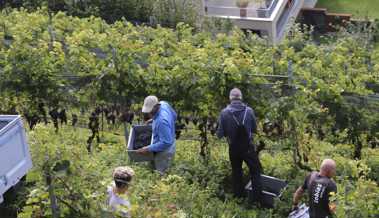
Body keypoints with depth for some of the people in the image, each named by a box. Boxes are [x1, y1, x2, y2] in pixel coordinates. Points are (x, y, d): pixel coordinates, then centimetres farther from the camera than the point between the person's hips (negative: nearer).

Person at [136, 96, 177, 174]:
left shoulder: (161, 121, -38)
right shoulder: (164, 104, -12)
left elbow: (166, 142, -33)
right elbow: (174, 116, 9)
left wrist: (148, 149, -28)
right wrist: (154, 119, 10)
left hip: (164, 152, -10)